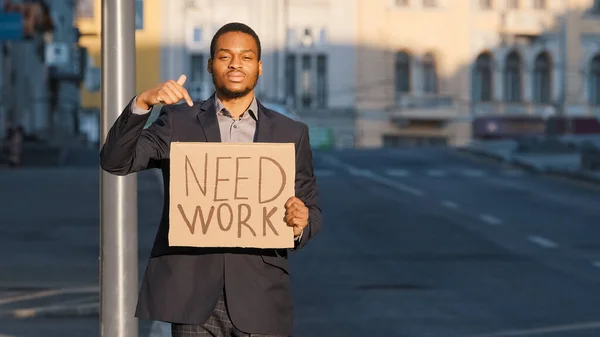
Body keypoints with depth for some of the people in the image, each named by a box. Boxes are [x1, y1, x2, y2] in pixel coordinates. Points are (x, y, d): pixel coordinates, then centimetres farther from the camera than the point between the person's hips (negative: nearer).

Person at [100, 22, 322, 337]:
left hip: (260, 299, 1)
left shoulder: (291, 133, 9)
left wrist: (300, 223, -13)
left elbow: (312, 211, 11)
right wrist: (142, 102, -20)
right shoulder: (178, 122, 7)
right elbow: (115, 161, -4)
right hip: (194, 296, -1)